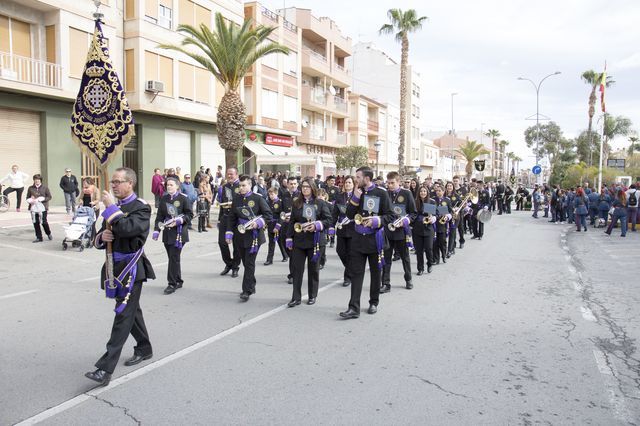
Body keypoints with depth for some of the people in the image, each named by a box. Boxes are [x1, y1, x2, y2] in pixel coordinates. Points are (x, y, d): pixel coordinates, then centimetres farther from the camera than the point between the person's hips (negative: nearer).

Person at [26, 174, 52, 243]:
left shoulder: (44, 187, 3)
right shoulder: (30, 188, 9)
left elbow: (49, 197, 2)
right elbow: (27, 198, 15)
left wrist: (43, 199, -14)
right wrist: (30, 200, -6)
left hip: (43, 207, -3)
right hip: (33, 208, 3)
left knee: (44, 222, -6)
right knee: (36, 223, 3)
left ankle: (49, 234, 20)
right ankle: (39, 237, 14)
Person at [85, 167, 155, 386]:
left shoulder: (141, 207, -9)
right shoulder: (113, 207, 12)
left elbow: (128, 229, -28)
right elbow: (100, 239, 15)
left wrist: (111, 208, -18)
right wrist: (102, 237, -8)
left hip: (131, 268, -8)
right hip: (115, 267, 8)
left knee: (123, 315, -8)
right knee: (131, 310, 19)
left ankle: (105, 369, -8)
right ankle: (144, 349, 36)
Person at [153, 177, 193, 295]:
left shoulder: (183, 198, -5)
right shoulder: (164, 199, 9)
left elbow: (190, 215, -5)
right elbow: (159, 216, 10)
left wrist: (178, 221, -18)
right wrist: (156, 230, 2)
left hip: (179, 232, -5)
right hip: (167, 233, 5)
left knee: (174, 258, -7)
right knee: (172, 257, 11)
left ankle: (172, 284, 1)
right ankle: (178, 281, 24)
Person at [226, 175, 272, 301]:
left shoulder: (258, 198, -5)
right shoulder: (236, 199, 8)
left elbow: (268, 214, -4)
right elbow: (231, 217, 11)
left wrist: (258, 223, -18)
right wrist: (229, 233, 5)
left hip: (253, 236, -5)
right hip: (240, 236, 5)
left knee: (249, 263, -6)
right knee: (246, 262, 14)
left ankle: (247, 290, -2)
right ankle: (251, 286, 29)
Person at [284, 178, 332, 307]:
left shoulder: (320, 203, -1)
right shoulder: (296, 203, 7)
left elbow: (328, 220, -1)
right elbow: (292, 222, 9)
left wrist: (317, 225, -17)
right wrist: (289, 239, 5)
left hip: (315, 241, -2)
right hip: (299, 240, 2)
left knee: (313, 269, 8)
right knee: (297, 268, 1)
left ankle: (312, 296, 21)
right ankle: (296, 297, 8)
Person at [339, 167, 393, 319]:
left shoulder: (381, 193, -6)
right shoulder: (356, 192, 7)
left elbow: (390, 216, -6)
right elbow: (349, 215, 3)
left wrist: (375, 221, -21)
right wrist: (355, 198, -10)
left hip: (375, 239, -3)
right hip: (358, 239, 3)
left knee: (375, 272, 11)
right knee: (356, 273, -2)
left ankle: (374, 303, 27)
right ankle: (354, 308, -2)